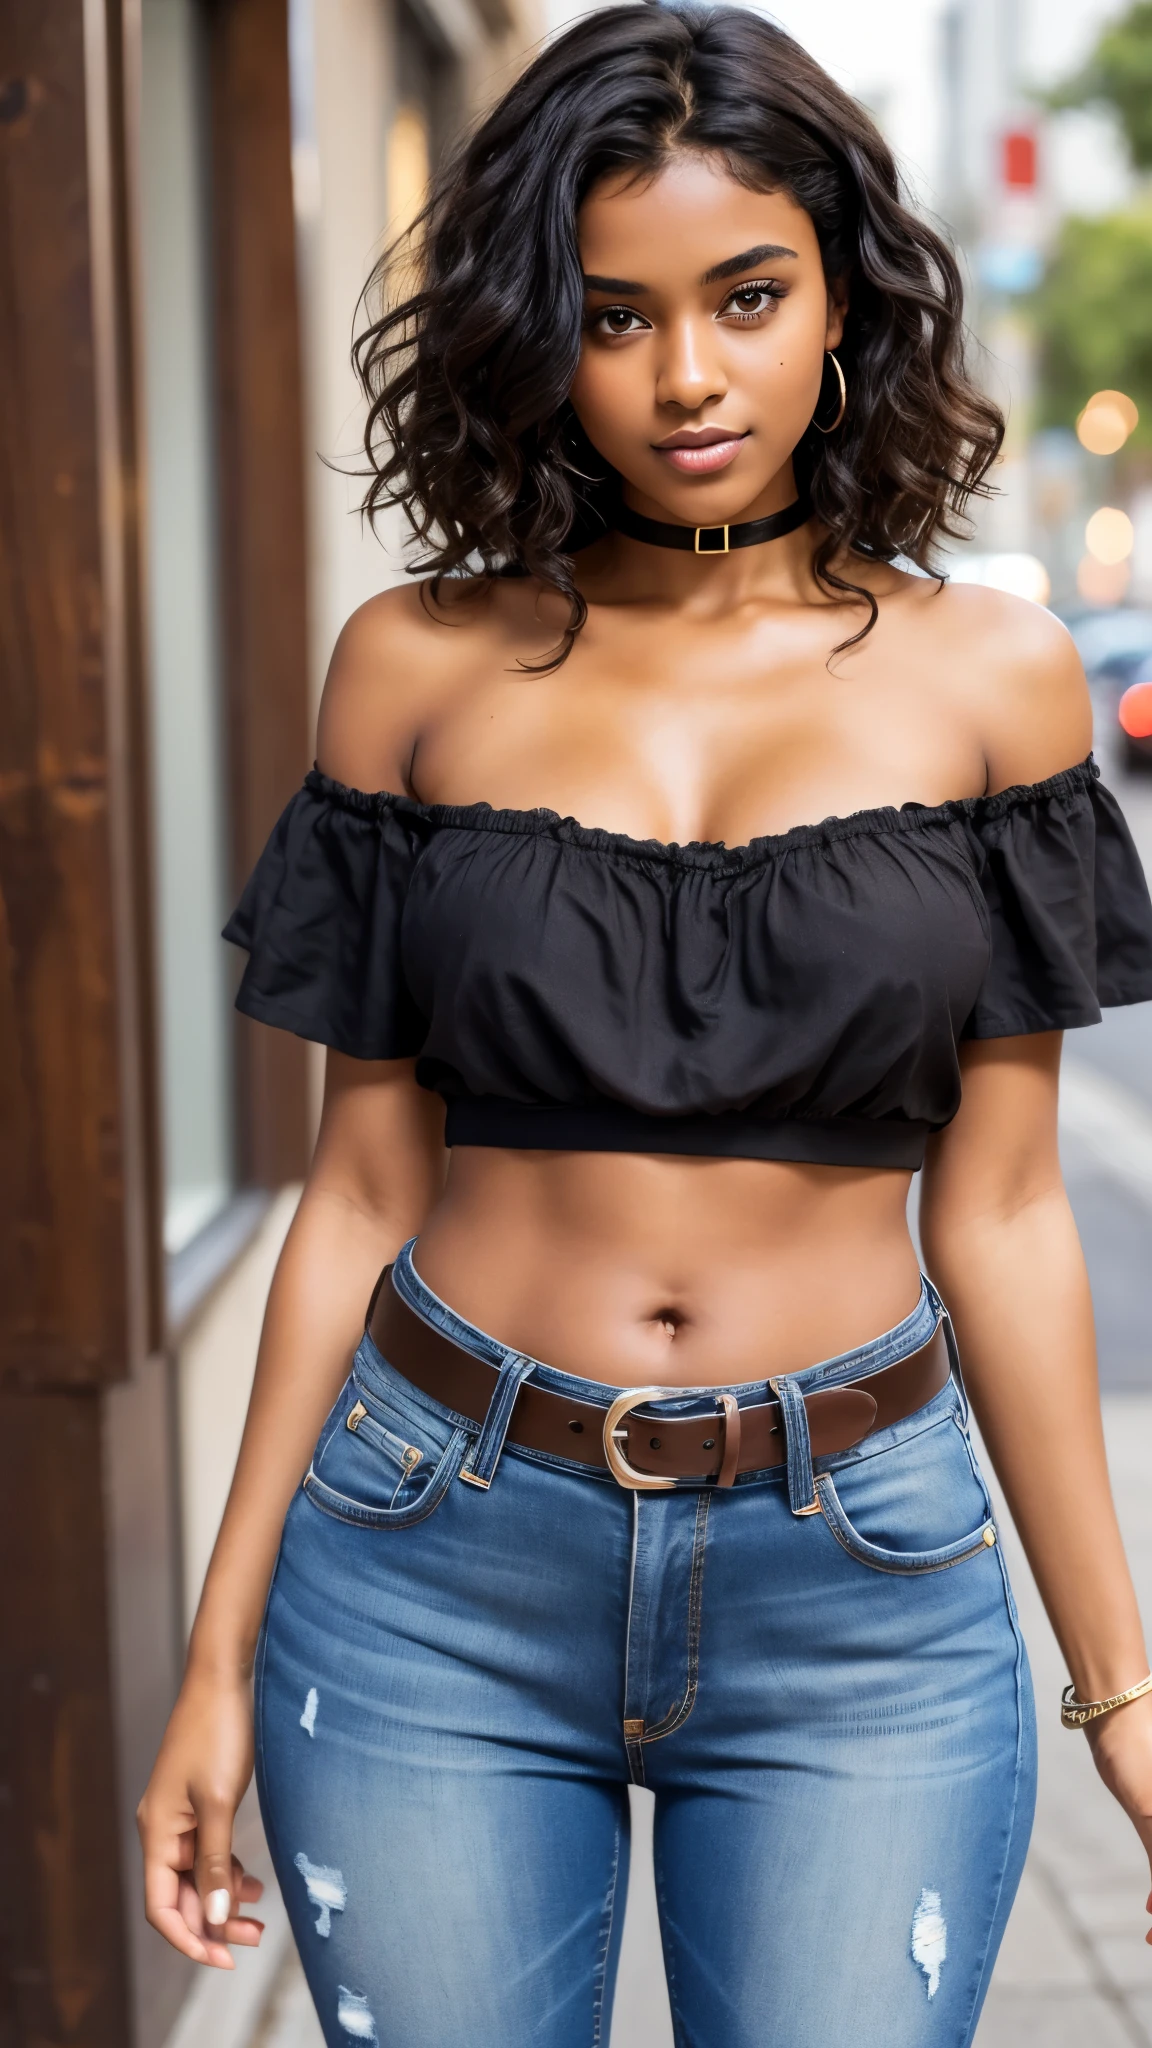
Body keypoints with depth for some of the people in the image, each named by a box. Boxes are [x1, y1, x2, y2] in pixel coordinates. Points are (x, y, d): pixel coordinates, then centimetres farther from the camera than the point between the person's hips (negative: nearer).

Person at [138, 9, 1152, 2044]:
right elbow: (363, 1186, 3)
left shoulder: (987, 673, 0)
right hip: (434, 1571, 1)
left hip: (861, 1594, 0)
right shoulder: (418, 664, 0)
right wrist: (223, 1651, 4)